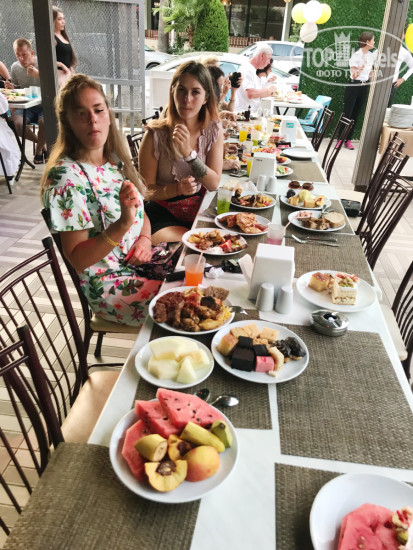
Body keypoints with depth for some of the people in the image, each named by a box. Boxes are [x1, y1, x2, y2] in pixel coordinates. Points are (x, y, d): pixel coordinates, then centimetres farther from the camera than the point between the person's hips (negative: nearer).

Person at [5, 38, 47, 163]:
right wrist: (12, 88, -5)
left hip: (44, 105, -4)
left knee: (44, 122, -36)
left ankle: (39, 149, -2)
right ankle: (40, 142, 4)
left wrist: (38, 74, -24)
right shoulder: (15, 67, 7)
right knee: (16, 123, -27)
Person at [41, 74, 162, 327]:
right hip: (109, 285, -7)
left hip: (140, 260, 7)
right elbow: (78, 259, -19)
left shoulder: (115, 159, 3)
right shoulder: (66, 176, -19)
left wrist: (145, 238, -6)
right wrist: (123, 224, -33)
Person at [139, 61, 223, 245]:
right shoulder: (155, 135, -12)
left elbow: (214, 184, -7)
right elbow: (147, 190, -6)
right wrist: (176, 189, -26)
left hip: (201, 209, 4)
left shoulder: (214, 130, -1)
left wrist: (189, 153, -22)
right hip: (163, 212, -3)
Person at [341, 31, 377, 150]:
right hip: (354, 86, -6)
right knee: (347, 114, -7)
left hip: (364, 88, 6)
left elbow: (371, 74, 17)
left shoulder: (371, 55, 10)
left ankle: (348, 140, 11)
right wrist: (363, 65, -28)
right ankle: (340, 139, 0)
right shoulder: (356, 55, -10)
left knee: (356, 115, 6)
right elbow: (354, 75, -15)